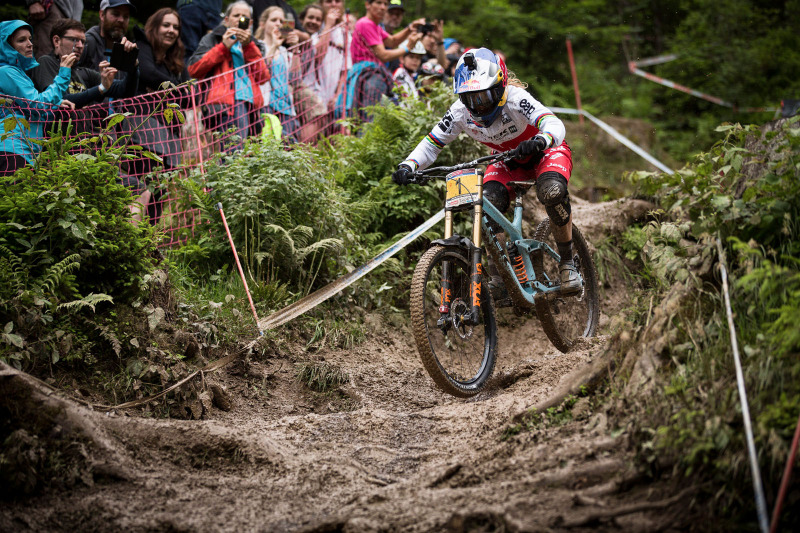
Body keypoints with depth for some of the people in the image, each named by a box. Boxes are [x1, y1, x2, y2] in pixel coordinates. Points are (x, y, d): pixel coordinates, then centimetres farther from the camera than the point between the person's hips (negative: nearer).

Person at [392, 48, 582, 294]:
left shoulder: (515, 98, -34)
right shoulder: (461, 111, -21)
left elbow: (554, 124, -48)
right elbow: (432, 143, -15)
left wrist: (539, 141, -71)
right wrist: (407, 166, -35)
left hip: (545, 151, -4)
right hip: (507, 160, 4)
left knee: (552, 191, -35)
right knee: (489, 202, -26)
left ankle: (567, 262, -13)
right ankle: (498, 278, -11)